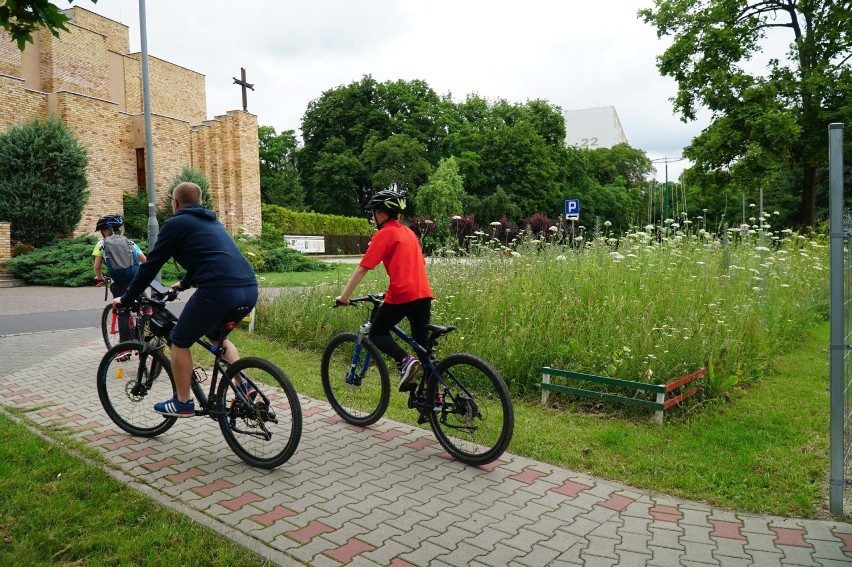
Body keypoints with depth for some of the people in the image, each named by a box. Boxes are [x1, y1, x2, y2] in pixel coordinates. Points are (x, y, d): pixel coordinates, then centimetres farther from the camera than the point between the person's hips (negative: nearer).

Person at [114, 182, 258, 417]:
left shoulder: (175, 224, 7)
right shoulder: (211, 221, 29)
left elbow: (151, 265, 9)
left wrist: (126, 298, 21)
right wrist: (184, 283, 57)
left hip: (219, 291, -7)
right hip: (249, 289, 8)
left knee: (180, 342, 15)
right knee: (216, 335, 31)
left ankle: (182, 403, 22)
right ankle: (244, 385, 21)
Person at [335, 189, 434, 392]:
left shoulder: (383, 234, -2)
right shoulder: (408, 232, 20)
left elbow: (362, 268, -6)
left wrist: (344, 296, -1)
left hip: (401, 295, -7)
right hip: (423, 293, 7)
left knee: (377, 333, 10)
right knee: (423, 344, 13)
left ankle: (405, 361, -14)